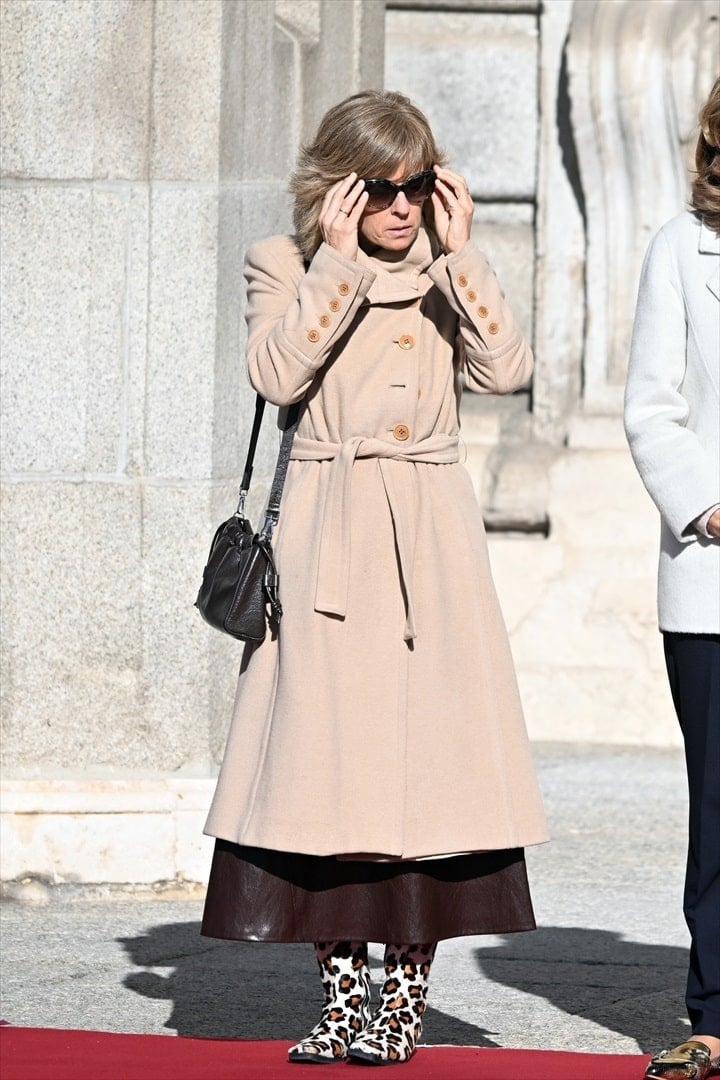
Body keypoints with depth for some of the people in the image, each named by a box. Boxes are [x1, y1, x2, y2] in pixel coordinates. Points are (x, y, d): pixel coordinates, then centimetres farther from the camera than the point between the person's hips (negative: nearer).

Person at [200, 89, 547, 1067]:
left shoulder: (447, 272, 11)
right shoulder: (287, 265, 4)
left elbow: (507, 369, -5)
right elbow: (277, 375, -14)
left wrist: (458, 256, -10)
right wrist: (339, 259, -14)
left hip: (433, 541, 2)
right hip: (330, 536, -2)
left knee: (431, 747, -3)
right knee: (329, 755, -4)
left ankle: (406, 995, 5)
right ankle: (343, 993, 5)